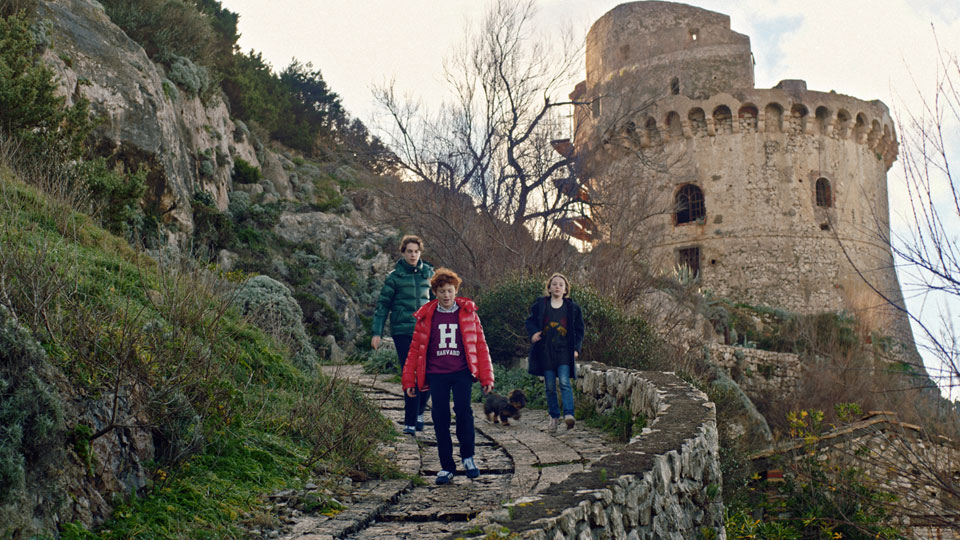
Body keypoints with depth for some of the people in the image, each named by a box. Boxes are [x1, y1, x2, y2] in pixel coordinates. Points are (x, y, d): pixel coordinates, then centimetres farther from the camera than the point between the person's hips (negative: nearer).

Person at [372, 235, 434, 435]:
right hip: (402, 331, -3)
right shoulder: (395, 276, 1)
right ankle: (410, 422, 4)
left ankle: (419, 412, 25)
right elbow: (383, 304, 3)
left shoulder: (428, 272, 9)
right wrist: (377, 332, -2)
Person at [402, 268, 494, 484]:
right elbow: (415, 349, 10)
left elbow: (480, 346, 6)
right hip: (436, 374, 1)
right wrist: (409, 380, 6)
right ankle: (446, 467, 13)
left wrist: (486, 377, 2)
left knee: (463, 411, -17)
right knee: (440, 418, 1)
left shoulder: (468, 313, 6)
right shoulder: (426, 316, 7)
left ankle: (468, 457, 5)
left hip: (462, 372, -1)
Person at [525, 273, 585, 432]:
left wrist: (576, 348, 0)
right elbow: (529, 321, 14)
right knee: (550, 386, 4)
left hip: (564, 351, -1)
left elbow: (579, 330, 11)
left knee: (565, 382, -16)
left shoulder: (572, 307, 7)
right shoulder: (540, 305, 7)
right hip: (545, 351, 1)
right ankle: (554, 416, 14)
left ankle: (568, 414, -22)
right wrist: (533, 333, -8)